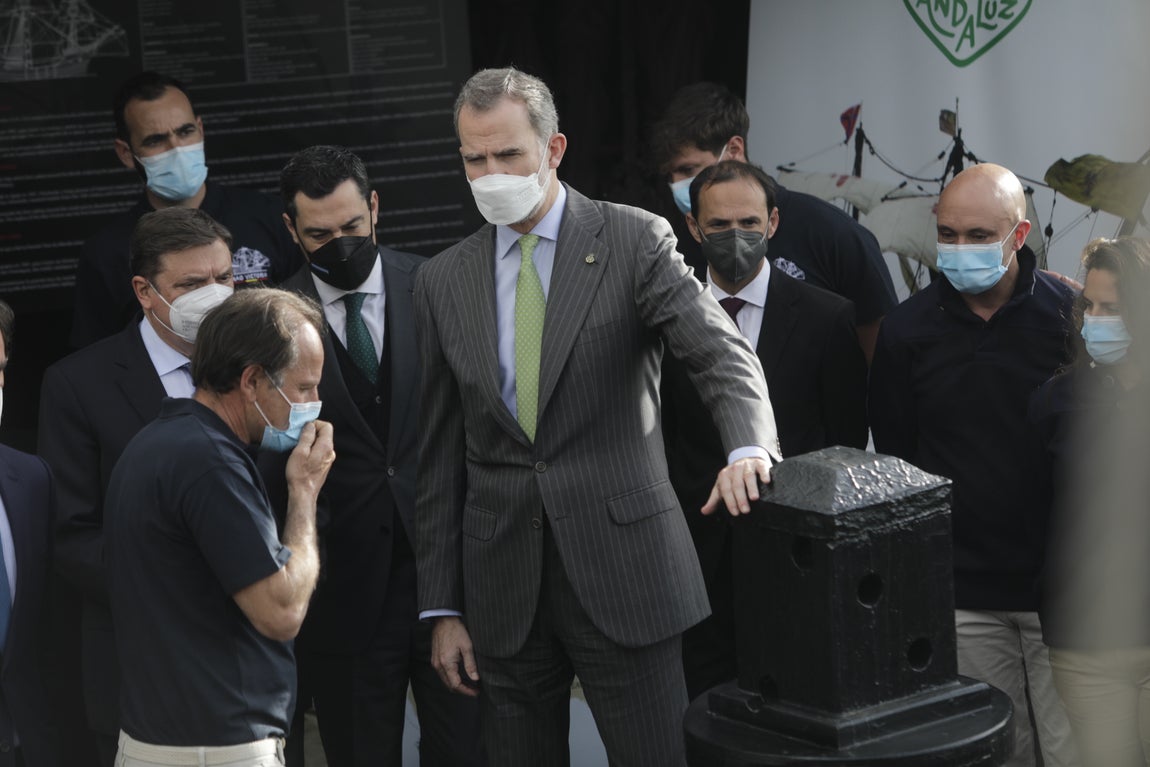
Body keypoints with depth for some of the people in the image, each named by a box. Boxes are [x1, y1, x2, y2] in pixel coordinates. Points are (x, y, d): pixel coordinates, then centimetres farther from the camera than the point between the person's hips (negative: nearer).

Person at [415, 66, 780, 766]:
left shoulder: (635, 242, -1)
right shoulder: (444, 282, 10)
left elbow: (725, 354, -14)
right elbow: (441, 454, 11)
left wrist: (749, 448, -36)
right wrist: (443, 608, 7)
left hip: (622, 570, -3)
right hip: (503, 589, 3)